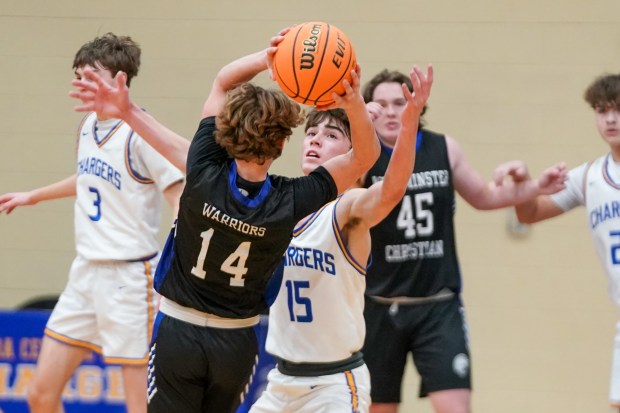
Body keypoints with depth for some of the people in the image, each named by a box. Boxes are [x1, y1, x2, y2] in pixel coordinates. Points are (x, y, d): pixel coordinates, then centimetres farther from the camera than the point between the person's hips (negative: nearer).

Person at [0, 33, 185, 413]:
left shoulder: (140, 132, -15)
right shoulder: (88, 125, 10)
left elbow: (183, 203, -18)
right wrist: (32, 196, 42)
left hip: (129, 277, -8)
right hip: (86, 271, 8)